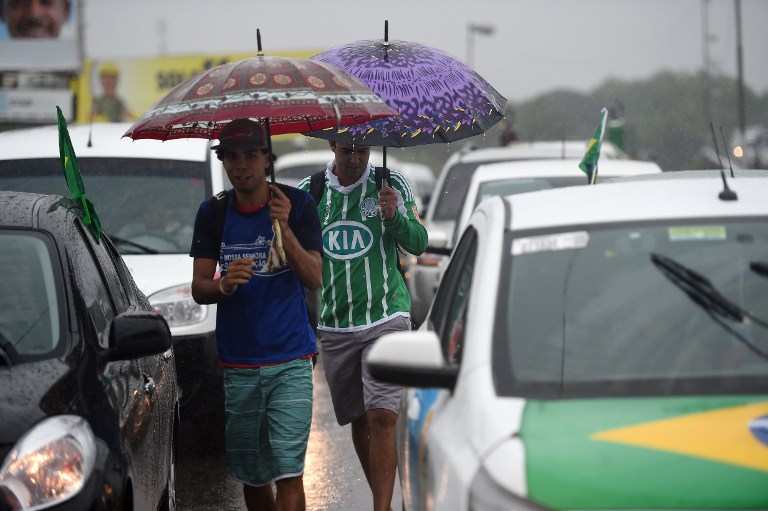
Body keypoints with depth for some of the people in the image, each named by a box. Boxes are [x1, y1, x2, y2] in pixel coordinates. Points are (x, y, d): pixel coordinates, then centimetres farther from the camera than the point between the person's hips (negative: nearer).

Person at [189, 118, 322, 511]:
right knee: (250, 472, 9)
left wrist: (285, 229, -21)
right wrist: (224, 285, -21)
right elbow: (198, 289, 2)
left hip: (290, 361, -3)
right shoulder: (213, 213, 4)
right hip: (237, 364, 3)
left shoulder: (297, 204, -2)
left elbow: (314, 279, -7)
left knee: (288, 470, -11)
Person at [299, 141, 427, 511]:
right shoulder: (308, 191, 5)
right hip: (333, 325, 3)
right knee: (358, 420, 10)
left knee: (382, 418, -14)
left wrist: (394, 216, -22)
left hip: (386, 318, -3)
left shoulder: (392, 185, 0)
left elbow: (418, 245, -3)